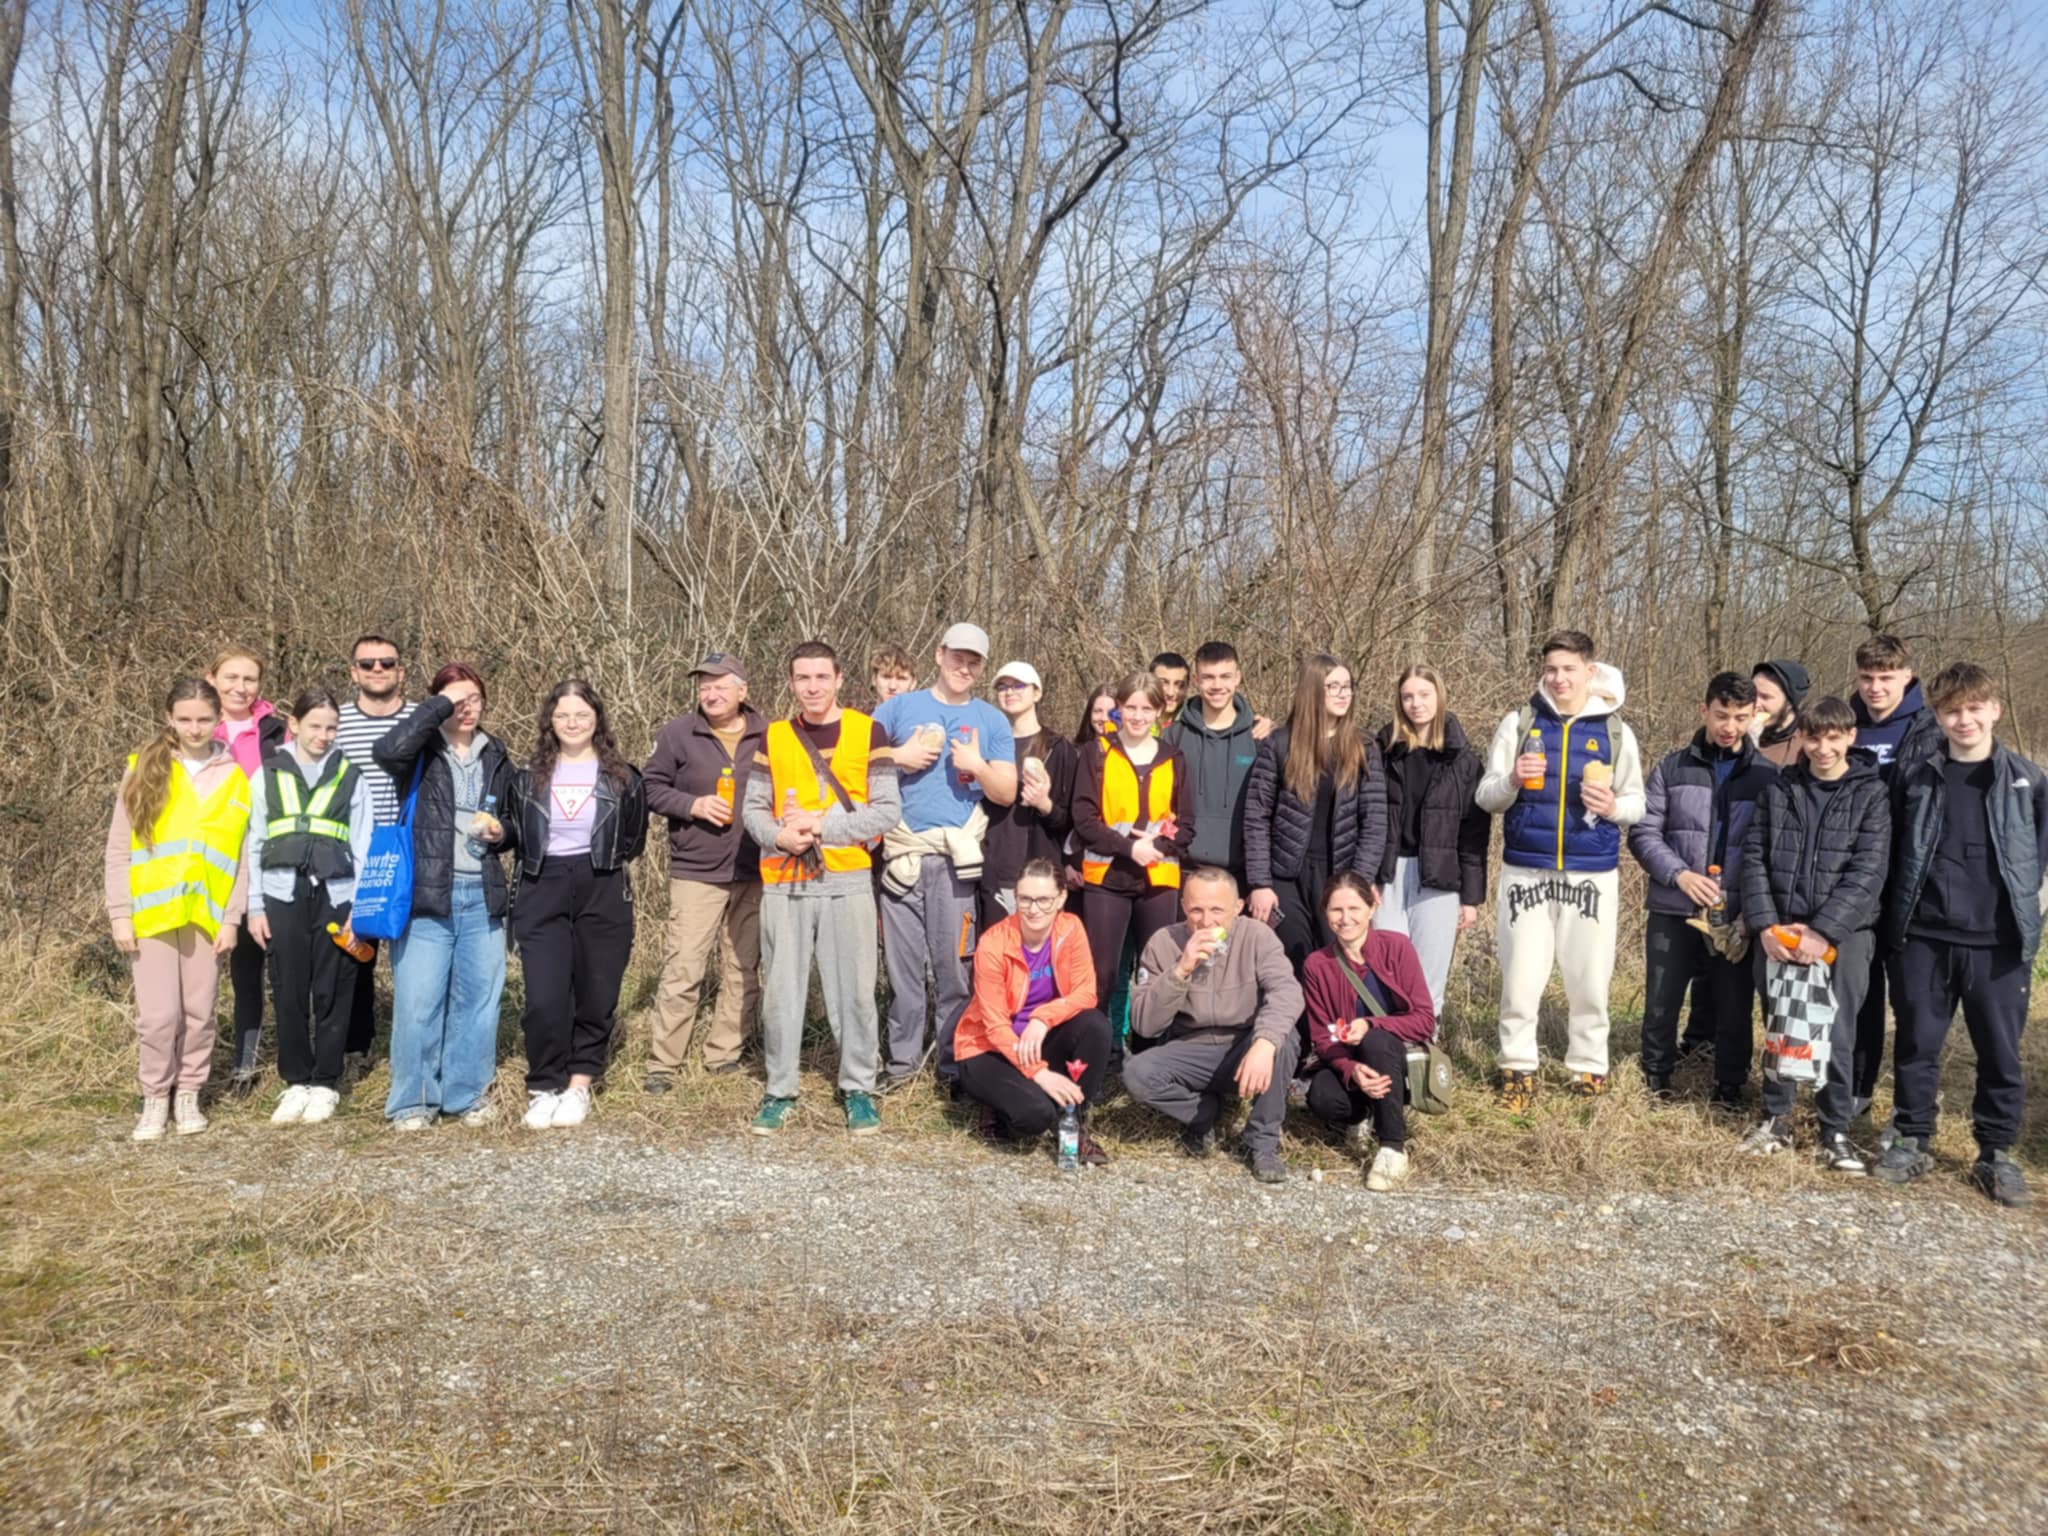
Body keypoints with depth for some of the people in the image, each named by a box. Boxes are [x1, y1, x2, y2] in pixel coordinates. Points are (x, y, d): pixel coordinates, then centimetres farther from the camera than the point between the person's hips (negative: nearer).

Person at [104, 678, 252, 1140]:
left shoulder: (234, 777, 4)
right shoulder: (143, 769, 2)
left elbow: (242, 856, 4)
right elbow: (119, 848, 2)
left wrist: (232, 918, -2)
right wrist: (120, 913, -4)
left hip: (207, 915, 1)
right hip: (152, 912, -1)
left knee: (199, 1012, 7)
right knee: (158, 1014, 0)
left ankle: (188, 1094, 22)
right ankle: (155, 1098, 16)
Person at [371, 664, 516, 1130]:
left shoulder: (496, 757, 13)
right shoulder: (422, 751, 0)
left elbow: (513, 822, 24)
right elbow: (386, 750, -24)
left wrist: (501, 833, 1)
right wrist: (440, 707, -17)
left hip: (481, 896, 4)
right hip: (426, 894, -4)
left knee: (477, 1000, 8)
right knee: (417, 1001, -3)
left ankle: (467, 1095, 20)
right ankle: (412, 1101, 10)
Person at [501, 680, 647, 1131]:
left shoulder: (622, 777, 4)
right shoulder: (529, 776, 7)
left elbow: (634, 839, 13)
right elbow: (514, 832, 15)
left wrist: (611, 867, 3)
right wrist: (496, 832, -4)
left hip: (603, 896, 0)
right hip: (542, 895, 0)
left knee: (596, 996, 4)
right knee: (544, 999, -8)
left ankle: (579, 1085, 19)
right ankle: (543, 1089, 8)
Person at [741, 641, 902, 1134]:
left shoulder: (868, 732, -1)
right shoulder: (772, 737, 8)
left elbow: (887, 811, -6)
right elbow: (753, 808, 8)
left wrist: (821, 825, -14)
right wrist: (779, 836, -13)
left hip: (847, 882, -2)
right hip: (784, 884, 2)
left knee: (853, 989, 2)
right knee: (781, 990, 6)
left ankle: (859, 1089, 16)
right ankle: (780, 1092, 18)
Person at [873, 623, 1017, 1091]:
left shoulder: (991, 720, 12)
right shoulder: (899, 707, 11)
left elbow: (1007, 792, 7)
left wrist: (978, 765, -11)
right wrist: (897, 756, -8)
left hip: (955, 858, 0)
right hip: (902, 854, 0)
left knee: (953, 965, -1)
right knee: (902, 963, 4)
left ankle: (954, 1065, 9)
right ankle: (902, 1060, 14)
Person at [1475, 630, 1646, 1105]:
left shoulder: (1616, 732, 4)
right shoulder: (1519, 722, 2)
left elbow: (1637, 802, 9)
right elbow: (1485, 798, 3)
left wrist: (1613, 807, -13)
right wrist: (1511, 781, -18)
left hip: (1592, 875, 1)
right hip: (1525, 871, 0)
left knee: (1589, 980, 7)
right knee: (1520, 979, 2)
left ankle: (1589, 1069, 22)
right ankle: (1518, 1069, 16)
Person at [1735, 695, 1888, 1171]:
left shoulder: (1870, 794, 0)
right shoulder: (1778, 790, 8)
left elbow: (1868, 872, -8)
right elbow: (1753, 858, 4)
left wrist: (1824, 931, -16)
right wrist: (1765, 924, -8)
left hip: (1844, 933, -2)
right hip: (1778, 932, 2)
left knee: (1837, 1033, 0)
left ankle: (1836, 1131, 13)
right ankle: (1777, 1119, 22)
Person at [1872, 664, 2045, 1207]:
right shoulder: (1913, 776, 3)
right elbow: (1890, 852, 7)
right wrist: (1894, 922, 5)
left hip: (1999, 942, 0)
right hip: (1923, 938, 1)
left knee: (2000, 1051, 7)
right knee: (1917, 1044, 8)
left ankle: (1997, 1154, 20)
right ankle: (1911, 1141, 21)